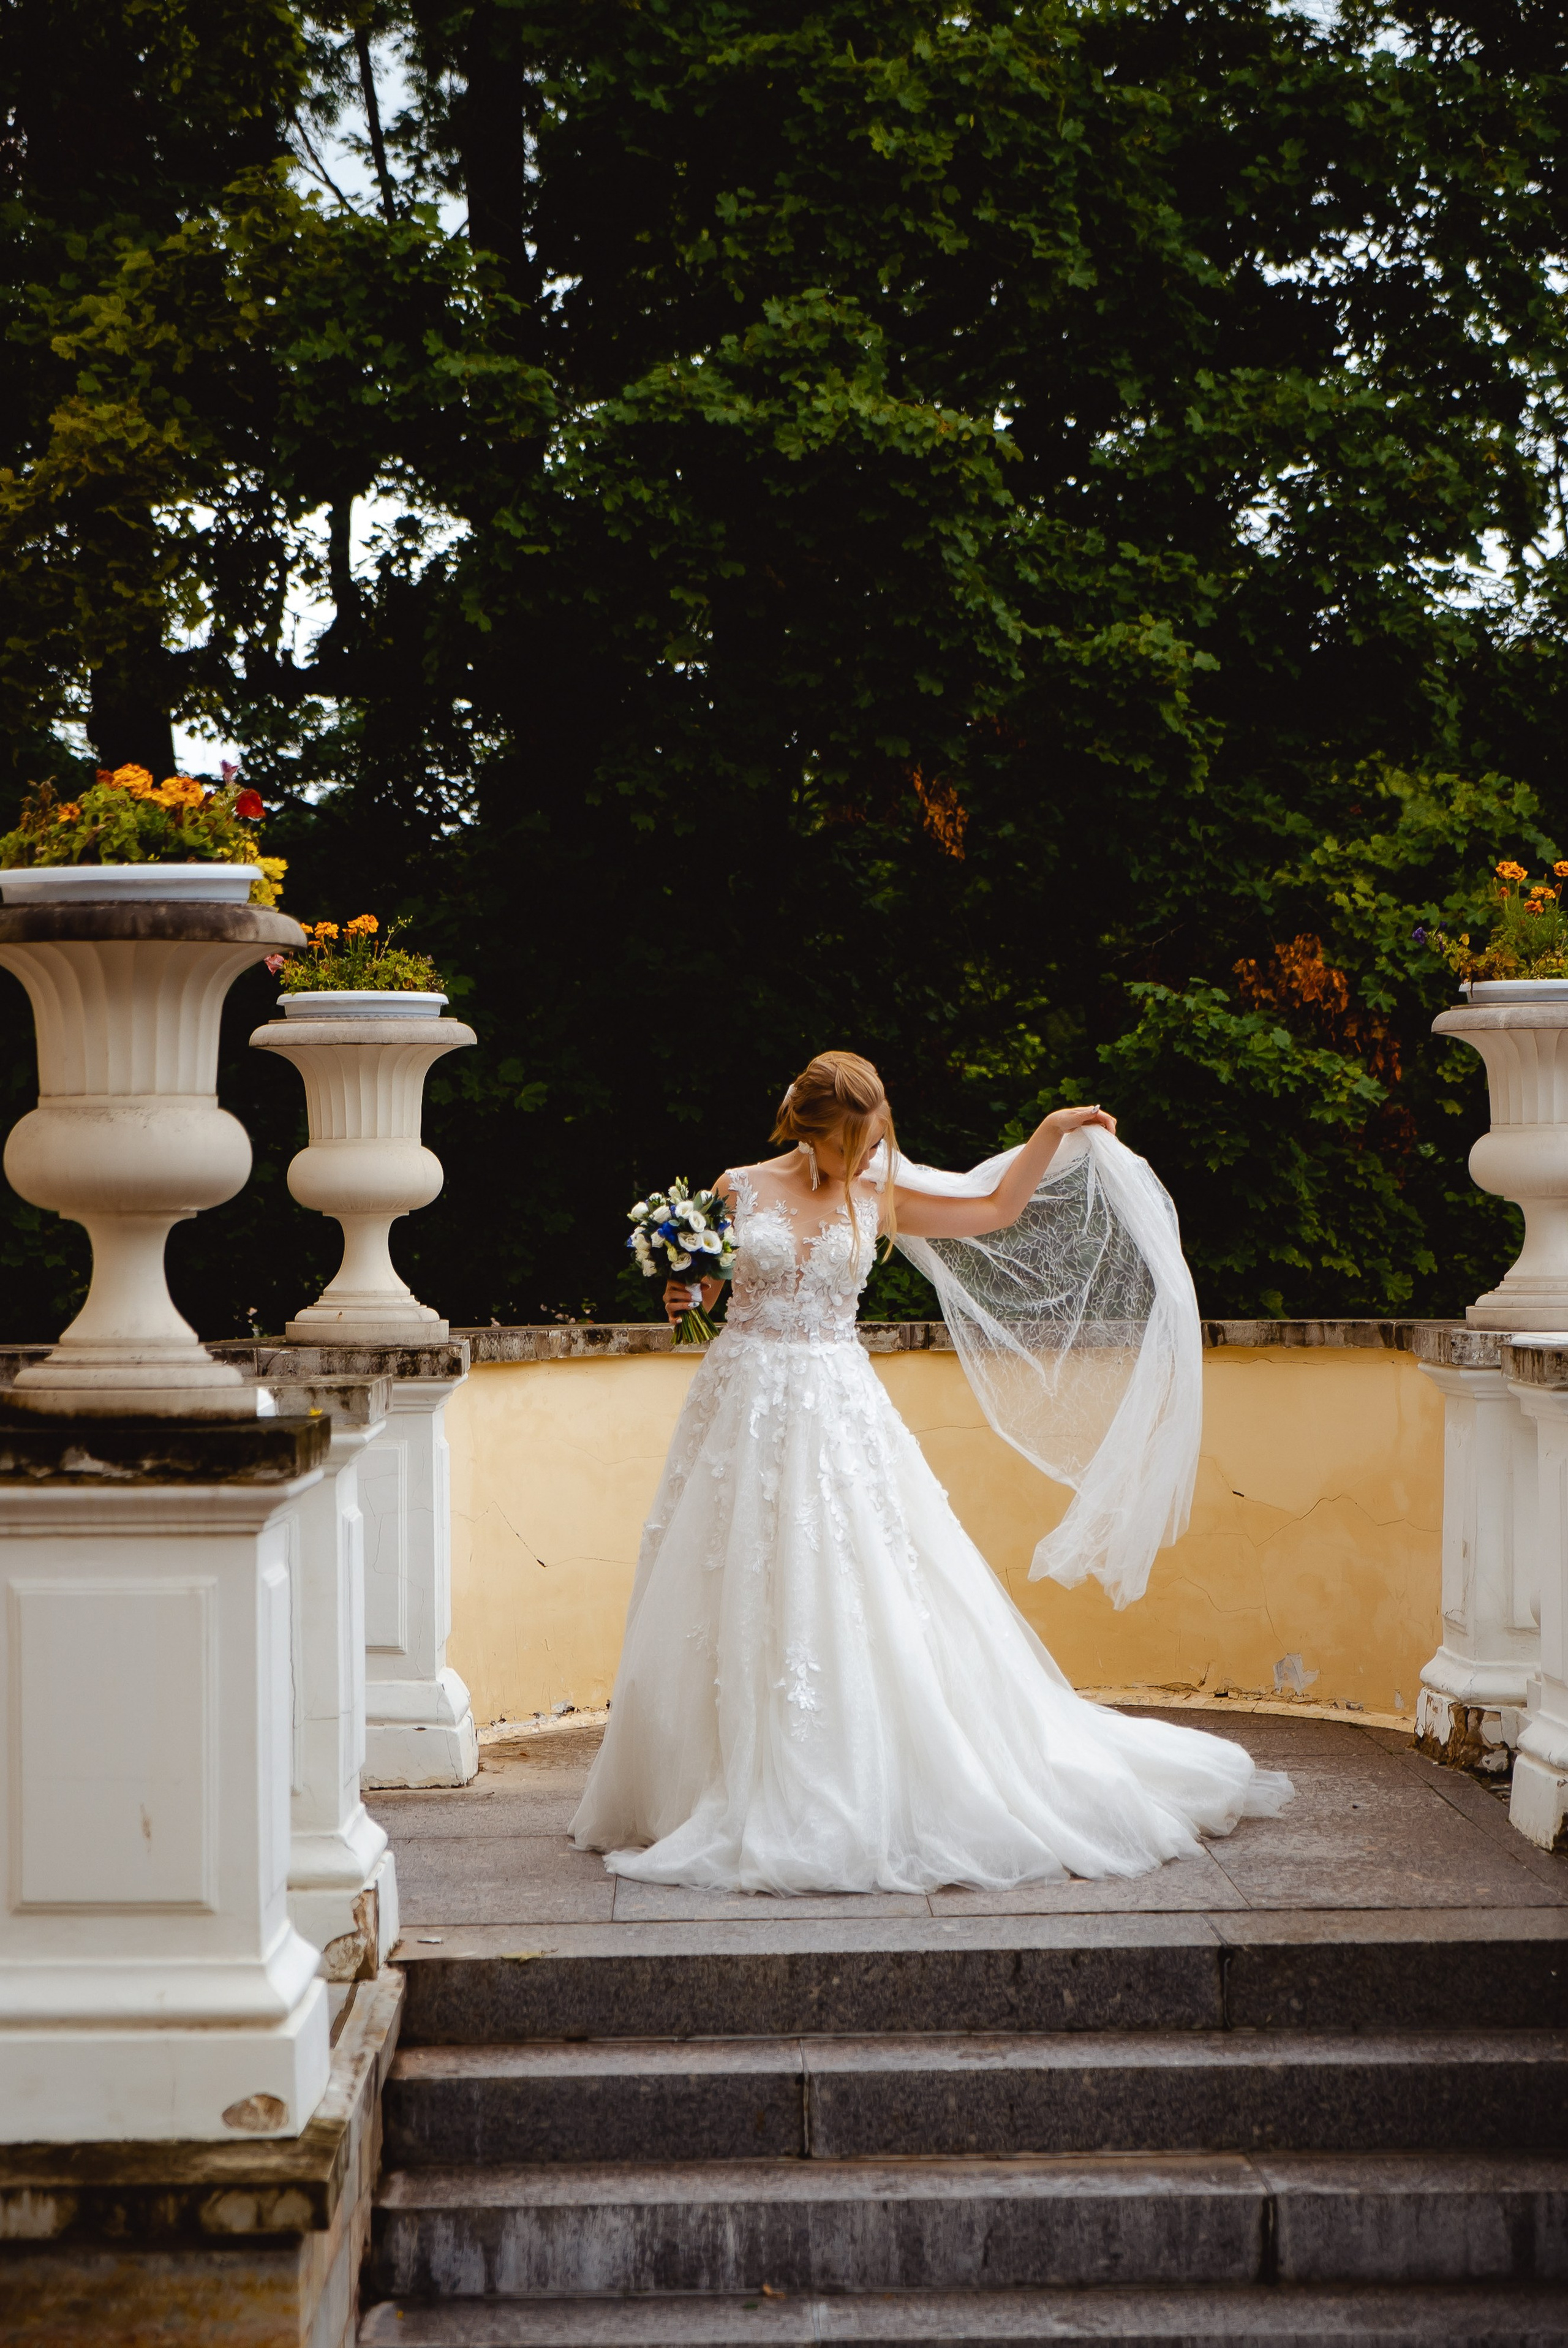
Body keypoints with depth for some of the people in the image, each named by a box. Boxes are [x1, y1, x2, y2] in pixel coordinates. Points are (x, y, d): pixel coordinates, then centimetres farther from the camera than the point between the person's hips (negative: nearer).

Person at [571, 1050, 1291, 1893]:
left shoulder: (876, 1199, 6)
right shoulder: (739, 1189, 1)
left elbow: (996, 1209, 12)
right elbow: (695, 1279, 12)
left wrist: (1053, 1131, 6)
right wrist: (681, 1299, -10)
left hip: (836, 1407, 1)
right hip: (743, 1405, 0)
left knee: (849, 1596, -4)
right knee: (739, 1606, 2)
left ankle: (863, 1803, 4)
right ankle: (737, 1799, 12)